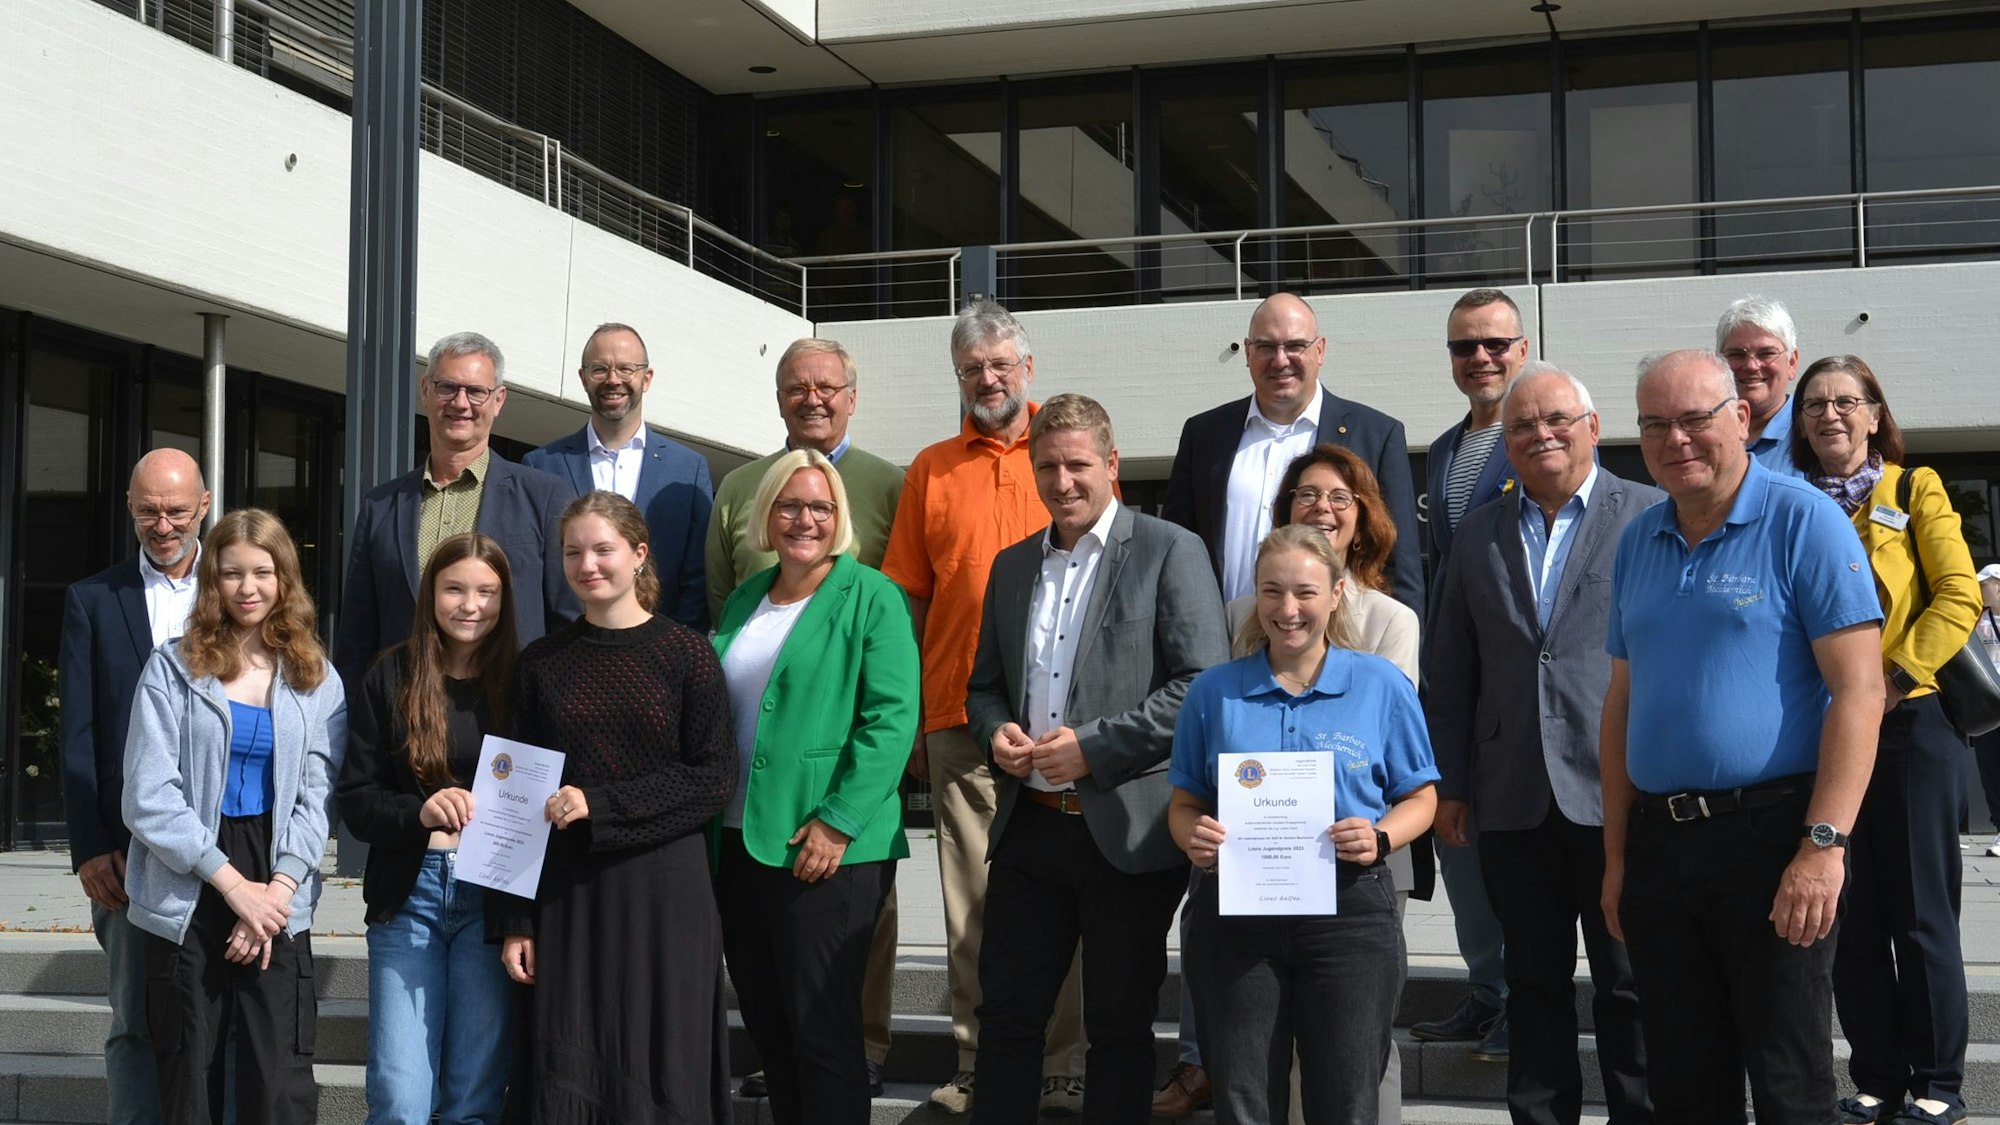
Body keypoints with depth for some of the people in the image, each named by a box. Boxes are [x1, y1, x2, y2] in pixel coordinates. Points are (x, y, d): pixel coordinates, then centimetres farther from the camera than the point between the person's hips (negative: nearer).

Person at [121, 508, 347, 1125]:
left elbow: (316, 797, 5)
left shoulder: (317, 680, 10)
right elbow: (149, 797, -5)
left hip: (278, 904, 1)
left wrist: (277, 890, -10)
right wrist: (232, 883, -11)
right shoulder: (173, 667, 3)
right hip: (186, 898, -1)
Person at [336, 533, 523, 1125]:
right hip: (408, 893, 0)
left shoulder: (520, 681, 2)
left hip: (490, 896, 0)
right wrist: (420, 812, -16)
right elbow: (354, 799, 3)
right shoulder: (393, 677, 4)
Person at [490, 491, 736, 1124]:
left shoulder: (687, 655, -1)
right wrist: (513, 922, 3)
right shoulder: (541, 663, 7)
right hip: (567, 893, 2)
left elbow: (715, 780, -5)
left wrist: (600, 804, -14)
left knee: (658, 1074, 2)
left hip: (664, 890, -2)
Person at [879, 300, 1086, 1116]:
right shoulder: (931, 470, 10)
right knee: (970, 897, 2)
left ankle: (1063, 1064, 7)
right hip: (959, 712, 1)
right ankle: (979, 1065, 9)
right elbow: (909, 599, 9)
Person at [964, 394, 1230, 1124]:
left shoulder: (1169, 552, -4)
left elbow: (1205, 684, -12)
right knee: (1006, 1013, 7)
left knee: (1119, 1025, 6)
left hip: (1127, 831, -5)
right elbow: (985, 683, 21)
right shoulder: (1012, 565, 14)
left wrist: (1095, 747, -17)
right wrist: (996, 731, -3)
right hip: (1030, 823, 5)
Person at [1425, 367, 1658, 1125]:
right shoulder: (1479, 535, 14)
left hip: (1619, 794, -4)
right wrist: (1448, 784, 8)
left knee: (1631, 988, 3)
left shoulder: (1653, 516, 1)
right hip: (1512, 799, 4)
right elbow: (1449, 672, 13)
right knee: (1534, 985, 11)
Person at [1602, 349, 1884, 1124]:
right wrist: (1617, 857, 12)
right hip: (1658, 841, 6)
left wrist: (1824, 846, -19)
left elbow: (1858, 690, -12)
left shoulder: (1803, 521, -7)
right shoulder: (1637, 542, 12)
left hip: (1771, 830, -6)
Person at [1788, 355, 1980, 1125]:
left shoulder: (1914, 490, 3)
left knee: (1921, 914, 0)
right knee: (1850, 916, 6)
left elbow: (1959, 597, -6)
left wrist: (1893, 679, -15)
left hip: (1911, 723, -3)